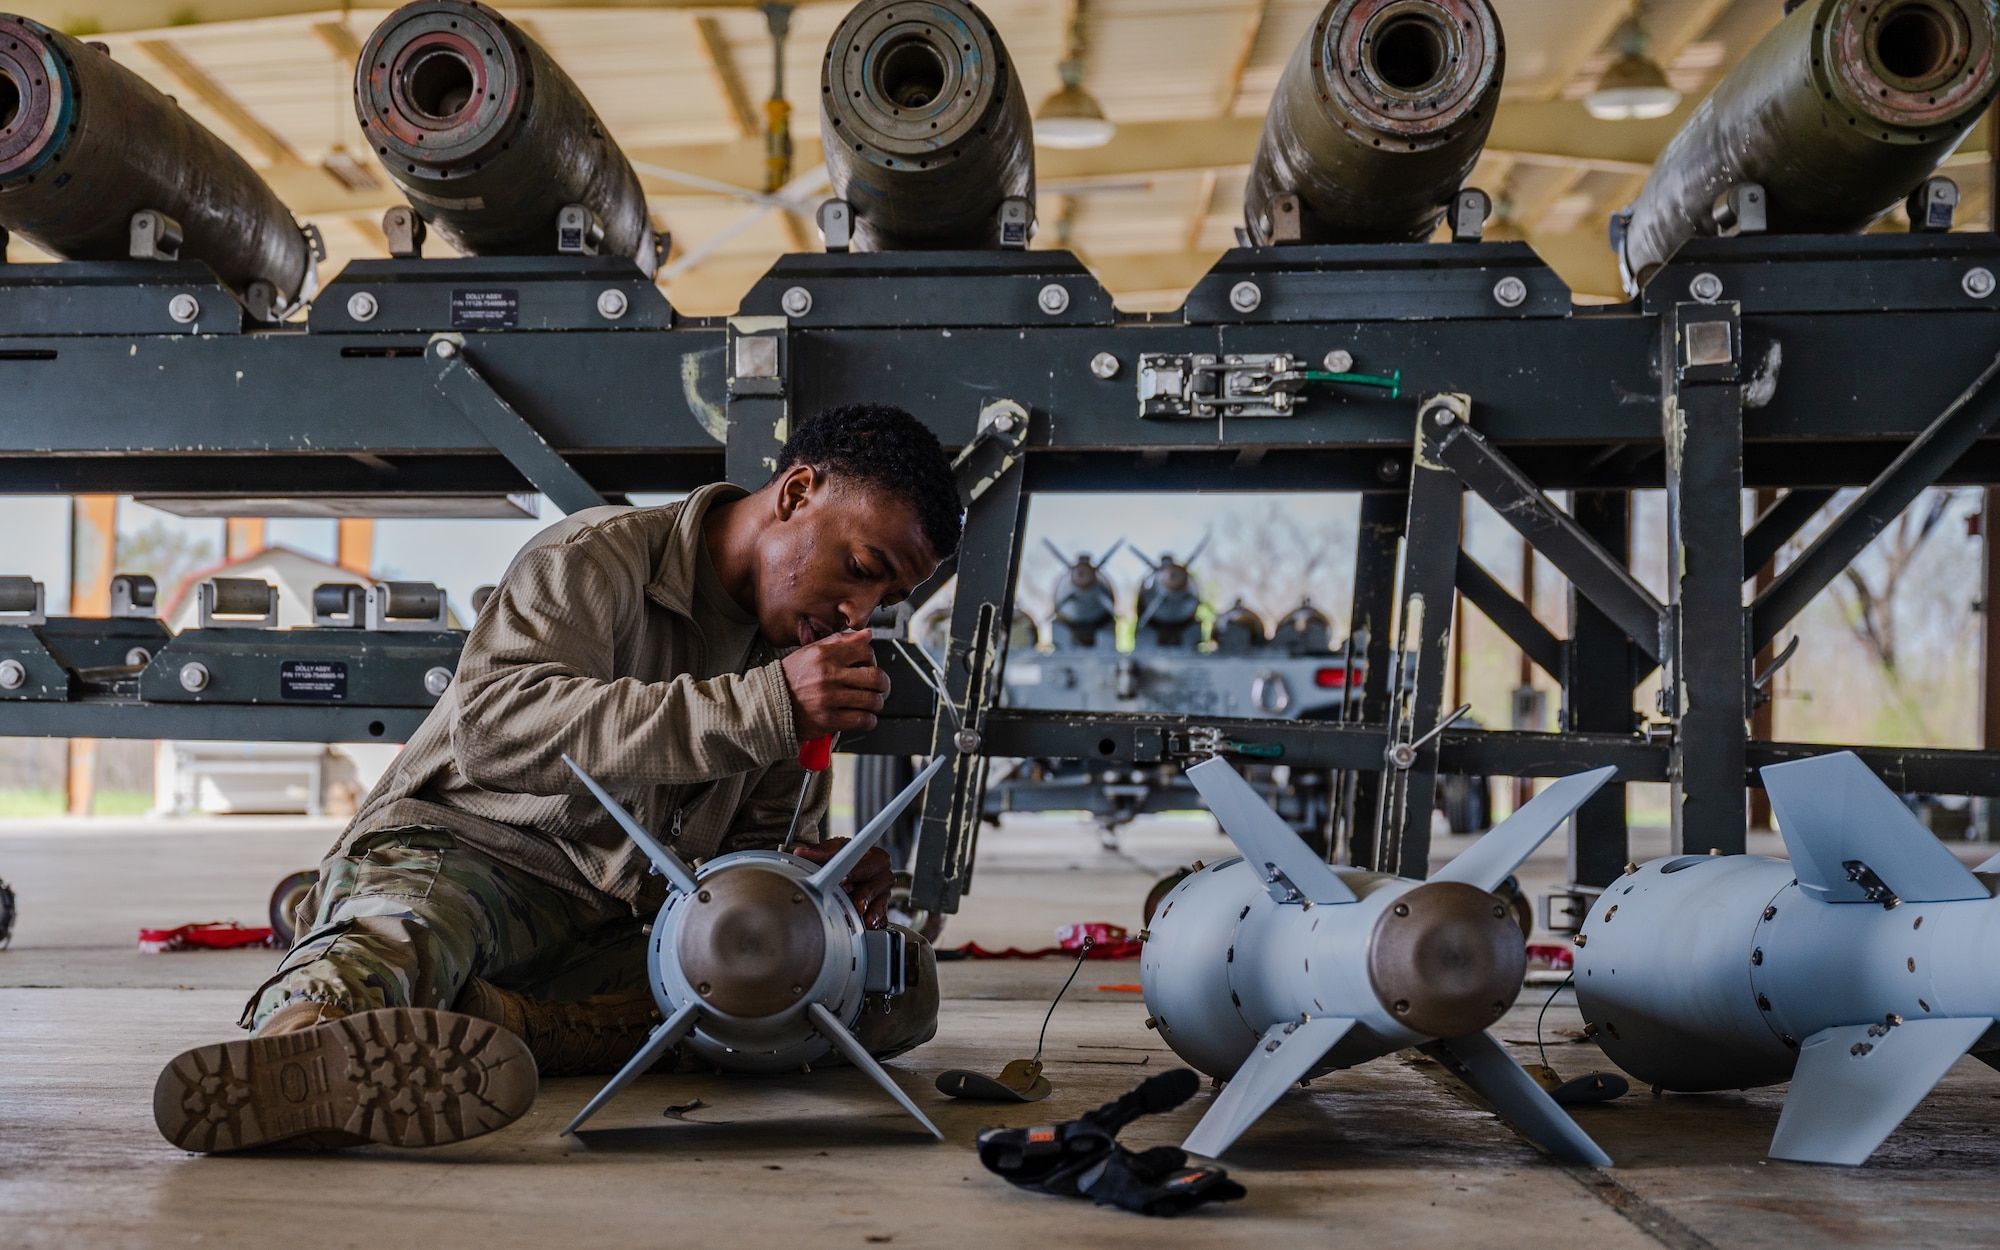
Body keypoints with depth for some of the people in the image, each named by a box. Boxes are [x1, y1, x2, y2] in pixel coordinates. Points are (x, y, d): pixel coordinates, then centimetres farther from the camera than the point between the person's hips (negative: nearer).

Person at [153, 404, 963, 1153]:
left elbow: (762, 840, 16)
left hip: (624, 933, 6)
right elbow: (496, 727, -27)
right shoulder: (595, 560, -9)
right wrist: (763, 706, -33)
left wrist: (807, 872, -11)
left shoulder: (797, 653, 14)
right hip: (456, 848, -5)